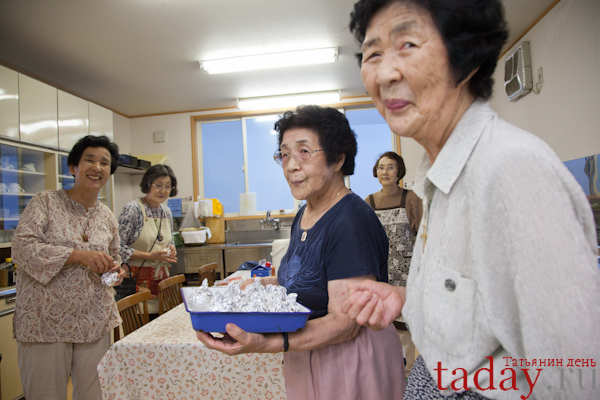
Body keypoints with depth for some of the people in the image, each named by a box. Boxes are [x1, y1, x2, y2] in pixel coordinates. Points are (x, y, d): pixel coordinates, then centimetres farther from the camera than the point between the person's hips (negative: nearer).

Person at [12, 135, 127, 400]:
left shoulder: (108, 217, 8)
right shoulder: (45, 202, -3)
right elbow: (22, 247, -14)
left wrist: (115, 271, -2)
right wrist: (79, 255, -23)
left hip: (95, 322, 4)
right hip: (45, 321, -3)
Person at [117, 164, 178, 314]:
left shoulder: (167, 212, 10)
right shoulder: (133, 209, -10)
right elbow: (118, 247, -14)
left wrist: (171, 249, 0)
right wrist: (149, 256, -19)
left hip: (162, 279, 6)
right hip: (137, 279, -6)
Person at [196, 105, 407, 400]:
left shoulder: (352, 221, -25)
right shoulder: (303, 216, 2)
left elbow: (345, 323, -26)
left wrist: (265, 344, -36)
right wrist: (261, 284, 0)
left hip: (350, 362, -7)